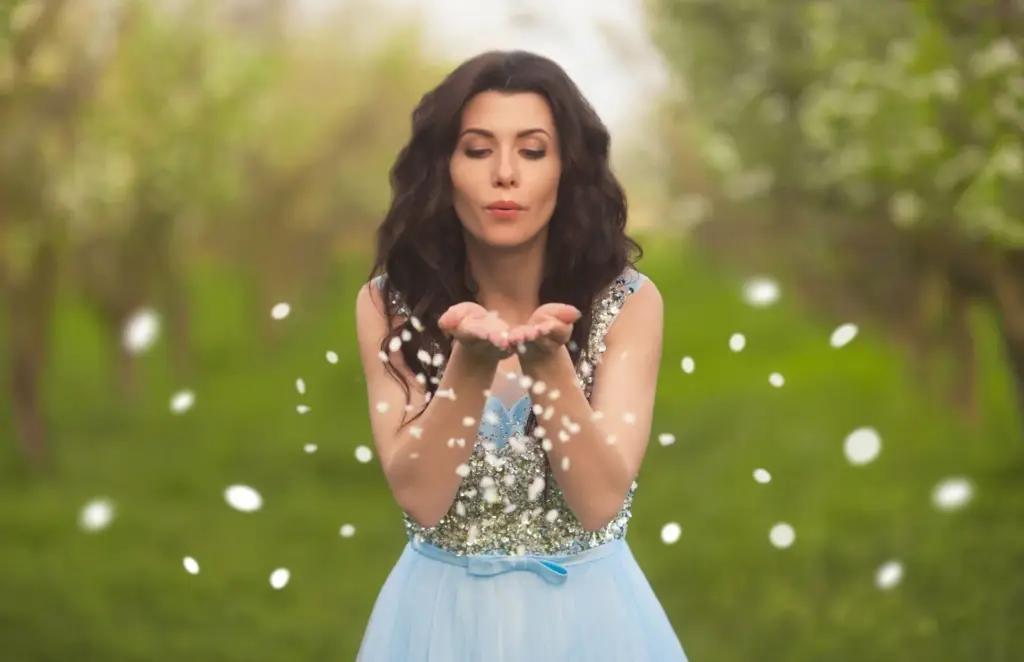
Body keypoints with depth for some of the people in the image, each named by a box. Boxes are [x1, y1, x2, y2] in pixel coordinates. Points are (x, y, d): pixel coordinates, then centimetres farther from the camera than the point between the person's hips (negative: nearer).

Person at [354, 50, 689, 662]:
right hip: (442, 610, 1)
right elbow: (419, 497, -15)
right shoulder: (389, 304, -7)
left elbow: (600, 502, -17)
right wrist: (470, 361, -29)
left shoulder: (628, 302, -9)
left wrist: (548, 361, -31)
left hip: (586, 611, 0)